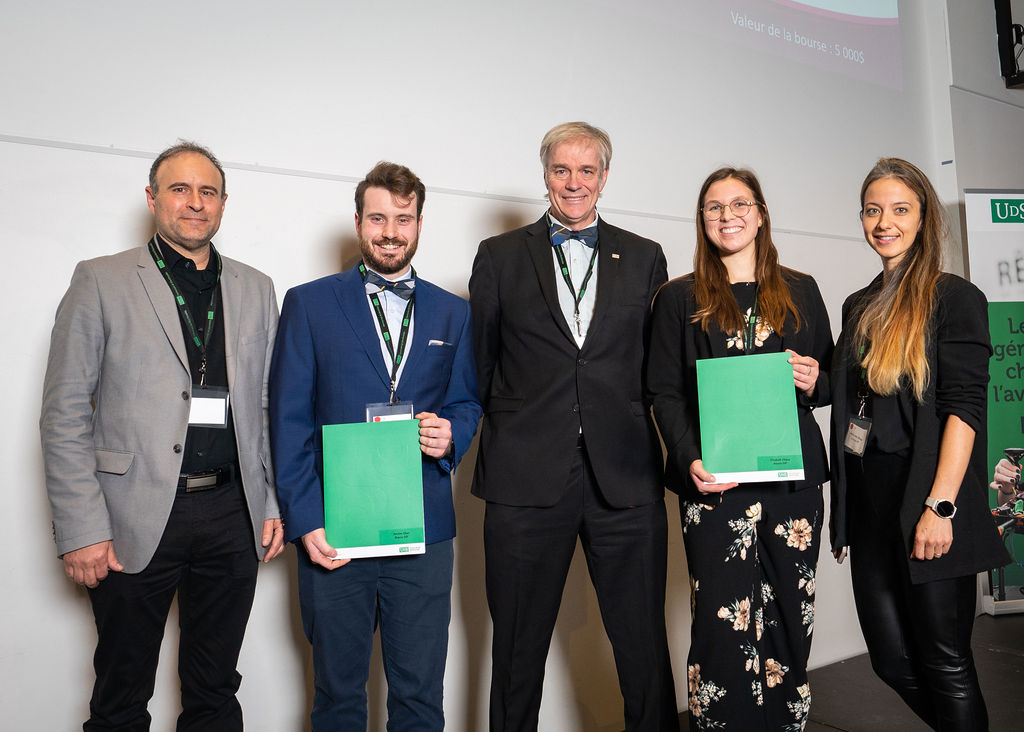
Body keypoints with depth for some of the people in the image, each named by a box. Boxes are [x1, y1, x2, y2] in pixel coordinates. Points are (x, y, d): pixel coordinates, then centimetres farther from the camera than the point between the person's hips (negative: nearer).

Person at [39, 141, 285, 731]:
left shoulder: (257, 290, 10)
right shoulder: (101, 281, 0)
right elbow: (65, 413, -4)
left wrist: (275, 505, 6)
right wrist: (82, 529, -10)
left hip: (232, 516, 3)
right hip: (136, 520, -2)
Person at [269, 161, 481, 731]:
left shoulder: (454, 313, 10)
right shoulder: (309, 304, 3)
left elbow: (468, 403, 15)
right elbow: (289, 420, -1)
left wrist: (451, 435, -9)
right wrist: (305, 519, -9)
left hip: (424, 534, 2)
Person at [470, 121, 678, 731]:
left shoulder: (645, 258, 11)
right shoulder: (500, 257, 8)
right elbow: (479, 365, 9)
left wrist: (677, 454, 4)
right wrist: (503, 440, 4)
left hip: (626, 479, 1)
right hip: (527, 480, 0)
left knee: (645, 647, 8)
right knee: (518, 651, 12)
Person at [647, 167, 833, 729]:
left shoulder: (800, 291, 15)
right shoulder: (678, 299, 8)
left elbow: (828, 380, 20)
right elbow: (665, 394, 3)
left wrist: (815, 382, -4)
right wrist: (692, 461, -12)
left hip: (794, 475, 3)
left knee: (791, 621, 6)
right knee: (725, 625, -6)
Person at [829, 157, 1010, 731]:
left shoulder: (954, 298, -4)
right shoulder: (858, 307, 15)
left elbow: (965, 407, -12)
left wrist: (940, 505, -18)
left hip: (924, 504, -6)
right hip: (869, 502, 6)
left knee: (944, 664, 3)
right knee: (893, 660, 10)